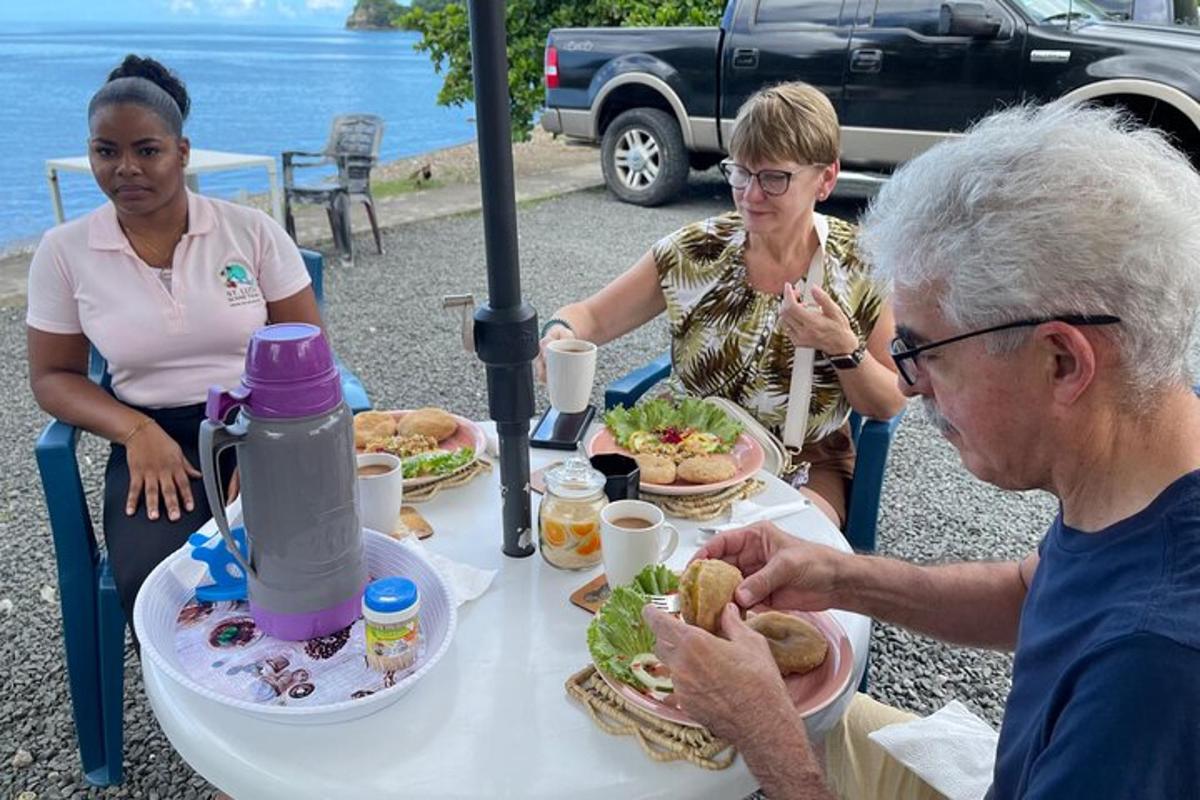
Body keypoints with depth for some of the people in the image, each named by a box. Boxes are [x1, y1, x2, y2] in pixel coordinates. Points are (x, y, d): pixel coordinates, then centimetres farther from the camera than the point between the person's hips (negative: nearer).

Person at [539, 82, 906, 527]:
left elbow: (888, 406, -3)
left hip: (804, 471, -1)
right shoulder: (694, 251, -5)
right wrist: (560, 332, -23)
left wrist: (844, 349, -22)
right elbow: (592, 316, 0)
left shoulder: (859, 269, -7)